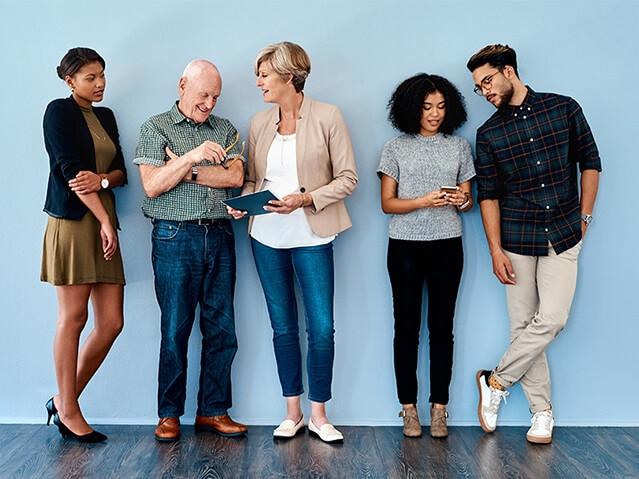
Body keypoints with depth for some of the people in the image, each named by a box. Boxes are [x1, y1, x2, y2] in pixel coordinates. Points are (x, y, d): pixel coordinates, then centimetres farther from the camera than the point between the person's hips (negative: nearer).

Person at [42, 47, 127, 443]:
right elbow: (70, 169, -11)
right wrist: (105, 221, -13)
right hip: (72, 221, -7)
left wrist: (101, 179, -9)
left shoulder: (105, 116, 19)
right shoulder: (60, 111, -1)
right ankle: (68, 410, 10)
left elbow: (121, 172, 14)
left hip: (103, 223, 7)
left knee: (112, 322, 2)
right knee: (73, 317, -2)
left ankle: (65, 400, 17)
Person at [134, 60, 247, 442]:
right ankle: (169, 414, 13)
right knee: (175, 329, 1)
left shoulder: (225, 130, 13)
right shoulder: (156, 128, 4)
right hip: (175, 238, -3)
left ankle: (213, 411, 15)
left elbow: (235, 177, -2)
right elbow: (152, 185, -7)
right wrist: (193, 156, -18)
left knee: (222, 328, 4)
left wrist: (185, 171, -7)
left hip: (219, 236, 3)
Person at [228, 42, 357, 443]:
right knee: (283, 328, 10)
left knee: (322, 328, -2)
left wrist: (306, 199, -18)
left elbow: (348, 178, -6)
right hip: (267, 236, 4)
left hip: (311, 236, -4)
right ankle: (293, 412, 23)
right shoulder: (259, 123, 9)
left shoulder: (328, 117, -5)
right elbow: (253, 180, 14)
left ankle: (319, 414, 14)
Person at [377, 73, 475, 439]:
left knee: (442, 326, 2)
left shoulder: (459, 146, 9)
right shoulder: (396, 148, 4)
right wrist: (424, 201, -16)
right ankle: (409, 408, 10)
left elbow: (468, 200, 12)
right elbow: (388, 203, 0)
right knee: (407, 326, 2)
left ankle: (439, 409, 9)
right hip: (405, 247, -1)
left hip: (447, 246, 1)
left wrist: (462, 201, -12)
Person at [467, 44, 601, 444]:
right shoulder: (489, 134, 2)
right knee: (523, 325, 2)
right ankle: (543, 412, 15)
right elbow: (488, 195, 1)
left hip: (563, 237, -1)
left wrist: (584, 218, 3)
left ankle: (496, 381, 8)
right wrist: (495, 250, -4)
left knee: (551, 318, -11)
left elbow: (590, 163, 7)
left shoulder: (564, 109, 0)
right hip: (517, 240, 1)